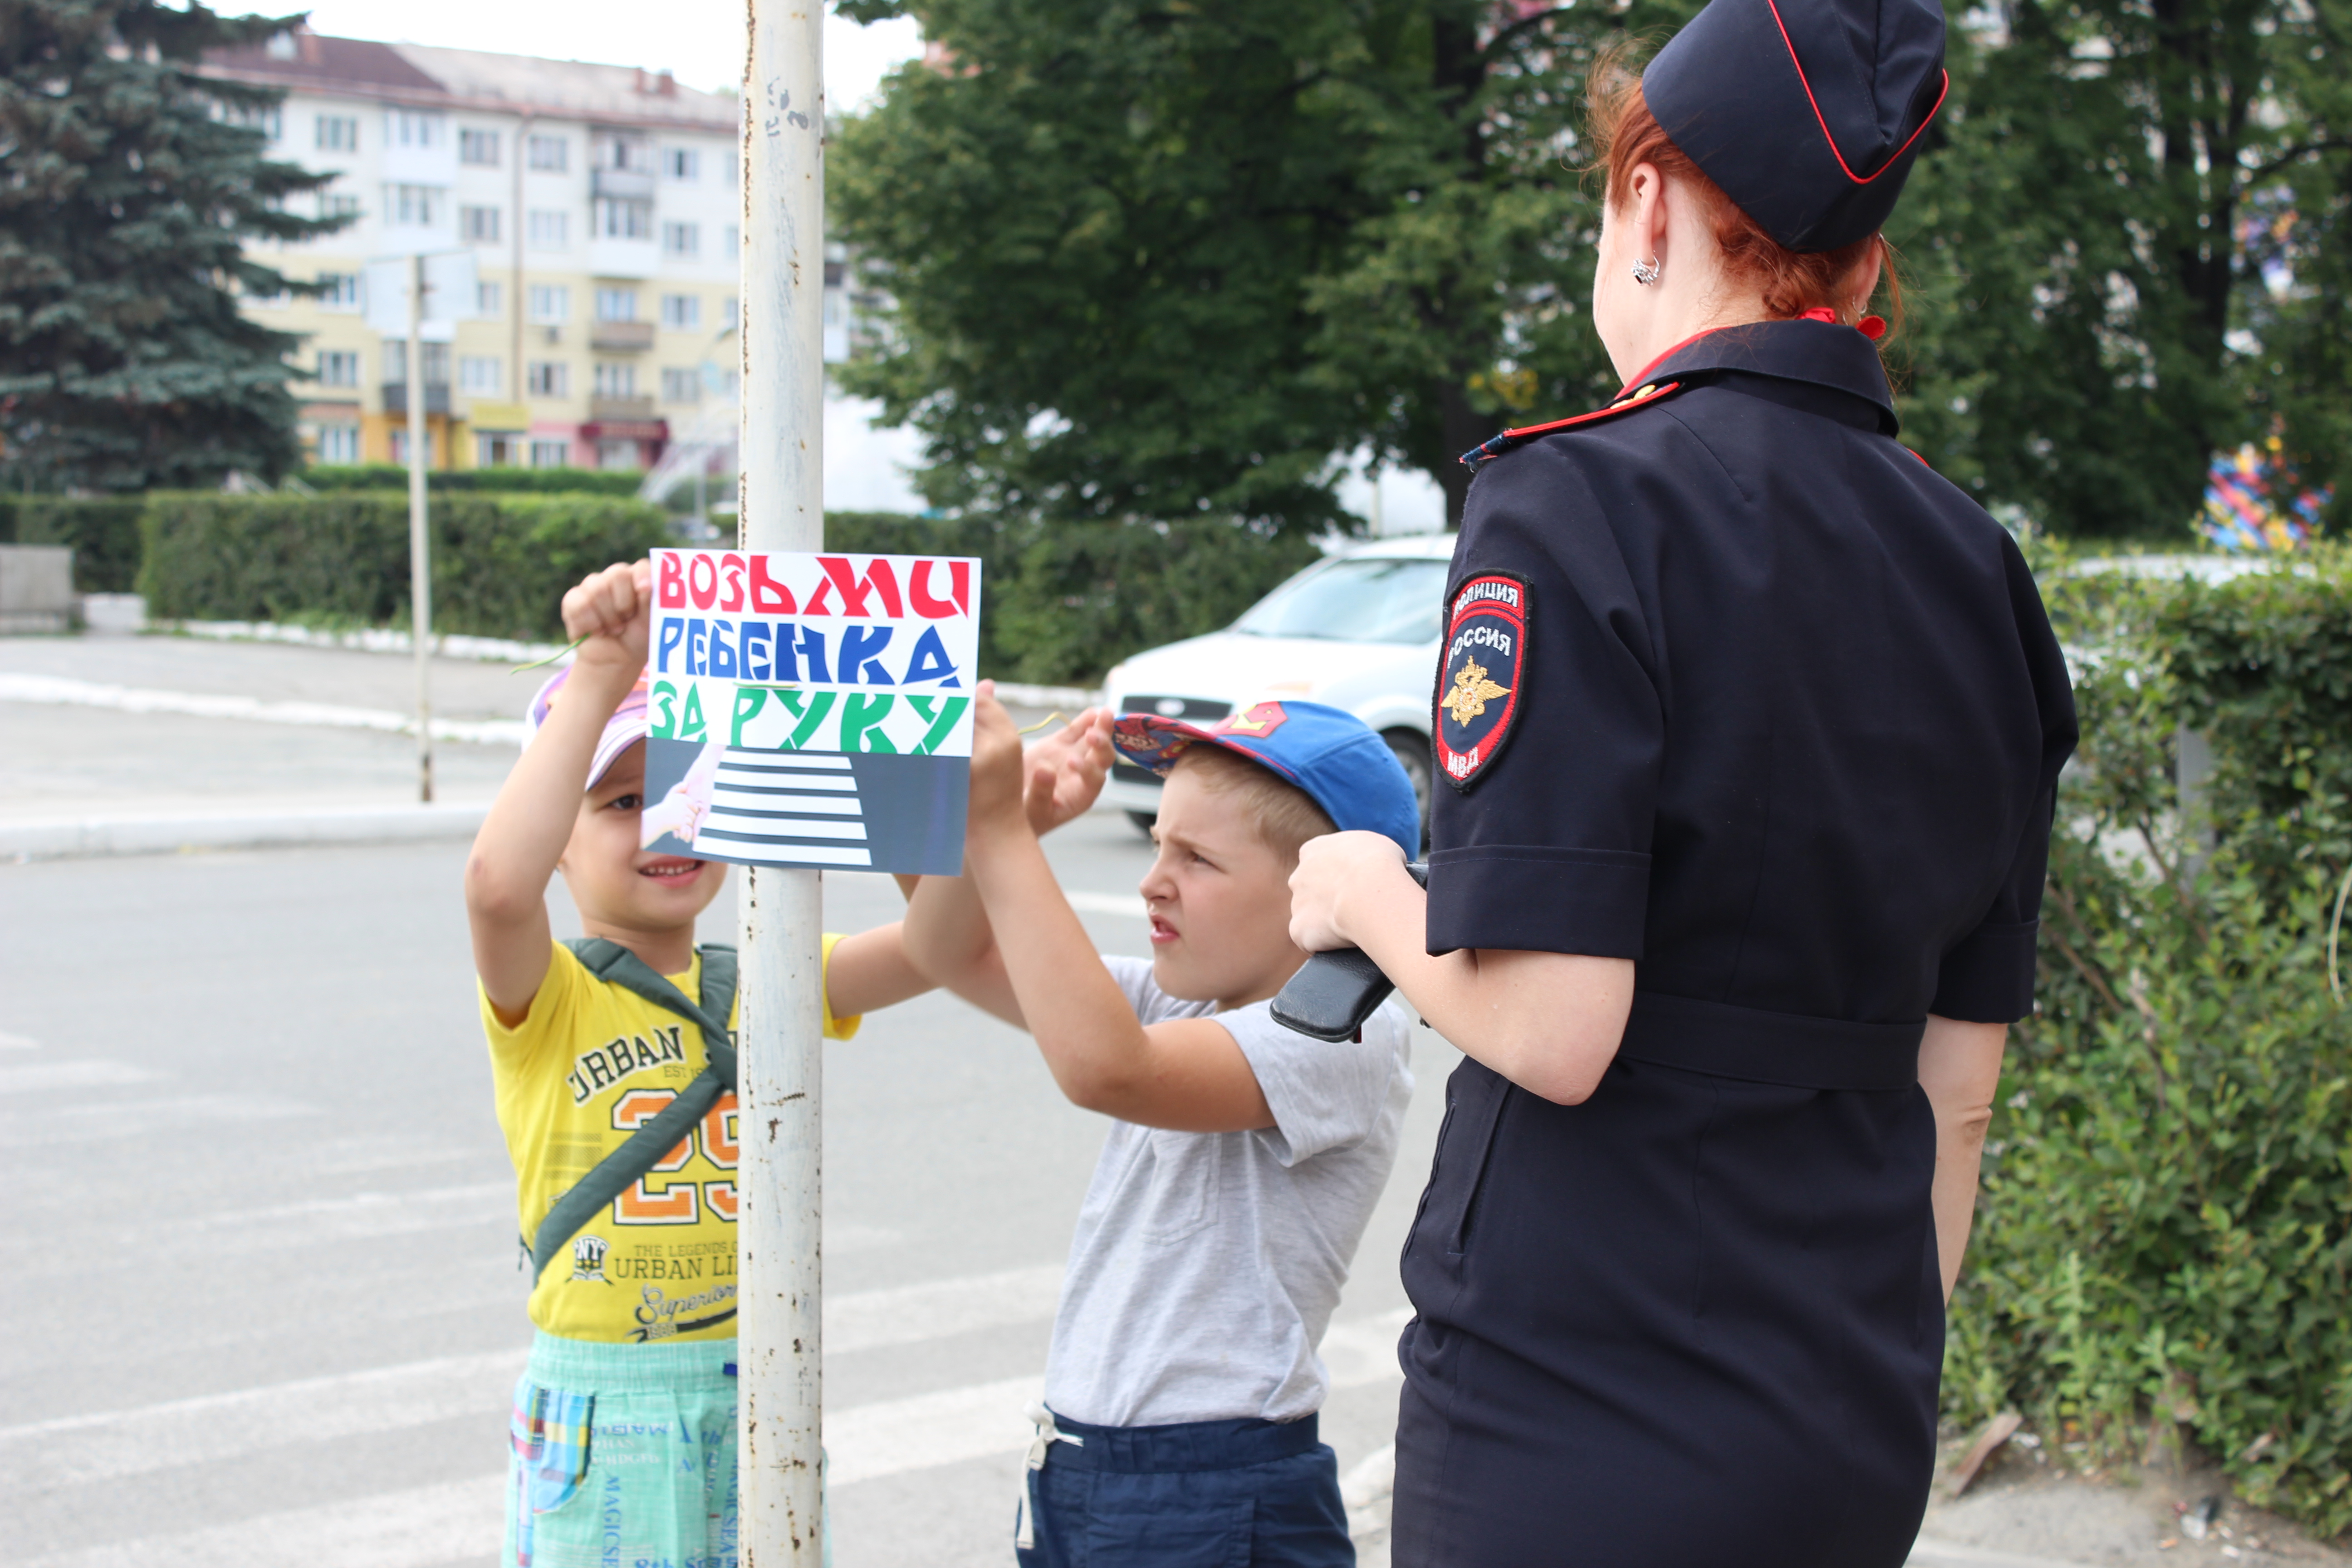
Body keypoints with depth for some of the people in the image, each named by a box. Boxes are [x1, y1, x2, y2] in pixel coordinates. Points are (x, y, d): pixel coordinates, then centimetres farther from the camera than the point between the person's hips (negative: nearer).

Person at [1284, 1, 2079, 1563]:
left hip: (1579, 1435, -6)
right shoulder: (1982, 570, 6)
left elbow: (1552, 1030, -20)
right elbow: (1959, 1085, 11)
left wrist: (1366, 894, 0)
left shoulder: (1577, 510, -13)